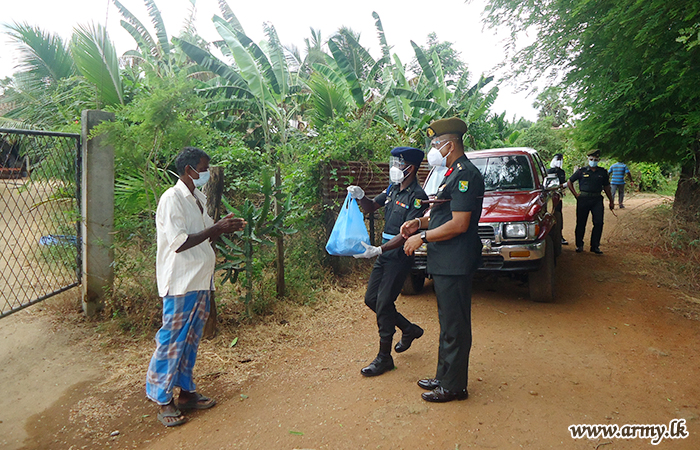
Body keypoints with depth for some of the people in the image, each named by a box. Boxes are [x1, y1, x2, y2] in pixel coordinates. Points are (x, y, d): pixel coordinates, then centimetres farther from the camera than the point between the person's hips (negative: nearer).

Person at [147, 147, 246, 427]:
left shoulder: (199, 198, 13)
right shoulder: (172, 199, -14)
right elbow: (179, 243, -21)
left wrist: (224, 229, 1)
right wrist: (216, 228, -18)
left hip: (200, 280, 9)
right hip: (181, 283, -8)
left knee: (190, 339, 15)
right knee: (172, 340, 1)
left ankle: (186, 392, 27)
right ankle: (163, 400, 14)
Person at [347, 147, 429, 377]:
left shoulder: (417, 197, -16)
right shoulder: (393, 189, 9)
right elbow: (372, 207, 20)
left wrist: (378, 250, -31)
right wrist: (361, 196, -3)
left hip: (400, 256, -8)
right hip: (385, 252, 9)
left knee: (383, 303, -7)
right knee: (371, 299, 12)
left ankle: (384, 357, 8)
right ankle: (409, 329, 31)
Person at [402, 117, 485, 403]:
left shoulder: (465, 175, -16)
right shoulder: (453, 174, 17)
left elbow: (459, 224, -22)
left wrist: (423, 237, -15)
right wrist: (419, 223, 9)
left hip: (455, 264, -11)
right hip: (445, 262, 11)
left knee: (455, 326, 0)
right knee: (448, 323, 18)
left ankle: (453, 386, 13)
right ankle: (444, 377, 31)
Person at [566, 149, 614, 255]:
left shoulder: (603, 172, 11)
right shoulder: (582, 171, 5)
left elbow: (606, 187, 20)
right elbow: (569, 182, 12)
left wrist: (611, 201, 20)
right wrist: (576, 194, 4)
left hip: (597, 199, 2)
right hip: (583, 199, -1)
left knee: (598, 223, -6)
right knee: (581, 223, 4)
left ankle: (595, 246, 4)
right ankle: (579, 245, 17)